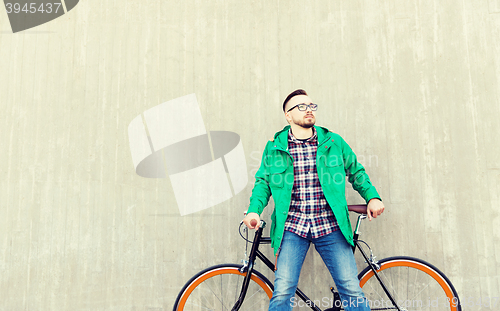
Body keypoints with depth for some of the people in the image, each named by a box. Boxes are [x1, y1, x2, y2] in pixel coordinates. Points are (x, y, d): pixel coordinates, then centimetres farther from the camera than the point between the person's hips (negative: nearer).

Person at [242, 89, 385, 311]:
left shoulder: (334, 142, 10)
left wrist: (372, 197, 5)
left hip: (330, 228, 1)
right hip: (292, 228, -1)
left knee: (352, 291, 0)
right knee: (282, 293, -6)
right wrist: (254, 210, -6)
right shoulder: (274, 148, 7)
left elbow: (356, 172, 19)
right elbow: (263, 182, 10)